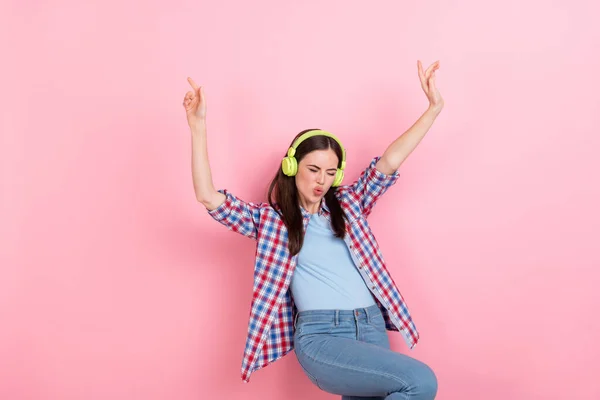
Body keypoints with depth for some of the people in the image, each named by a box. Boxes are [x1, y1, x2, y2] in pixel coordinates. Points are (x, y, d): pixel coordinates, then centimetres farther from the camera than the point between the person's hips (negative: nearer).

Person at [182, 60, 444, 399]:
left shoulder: (348, 204, 18)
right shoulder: (270, 219, 8)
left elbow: (389, 162, 12)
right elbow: (209, 198, -2)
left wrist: (434, 108, 7)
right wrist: (198, 128, -8)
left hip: (372, 330, 5)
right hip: (320, 336, -5)